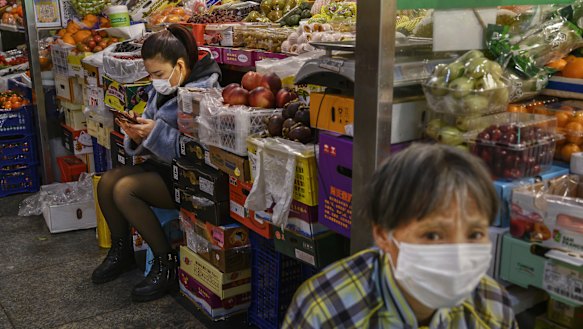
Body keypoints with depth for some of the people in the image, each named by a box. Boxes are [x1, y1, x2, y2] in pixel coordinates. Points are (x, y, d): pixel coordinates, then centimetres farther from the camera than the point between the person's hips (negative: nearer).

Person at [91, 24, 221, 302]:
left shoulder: (203, 92, -18)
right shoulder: (161, 90, 7)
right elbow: (149, 143, 12)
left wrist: (156, 132, -27)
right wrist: (137, 134, -11)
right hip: (163, 165, 9)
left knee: (125, 189, -21)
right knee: (107, 181, -3)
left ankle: (167, 264, -9)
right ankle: (121, 251, 19)